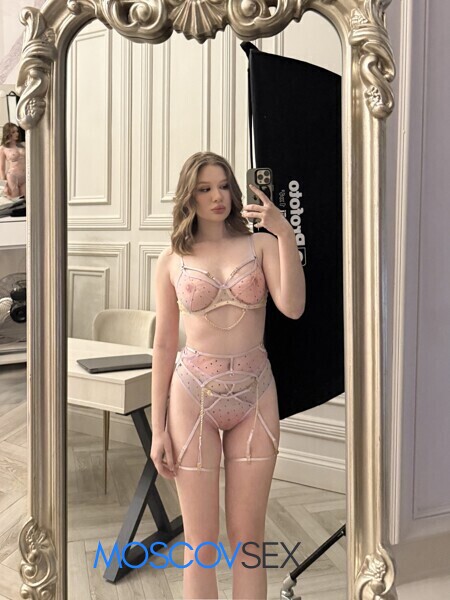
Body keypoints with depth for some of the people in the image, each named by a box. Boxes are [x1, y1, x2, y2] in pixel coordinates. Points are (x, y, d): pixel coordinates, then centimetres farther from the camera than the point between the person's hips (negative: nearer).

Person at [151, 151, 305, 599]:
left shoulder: (260, 245, 3)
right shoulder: (171, 261, 3)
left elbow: (293, 307, -13)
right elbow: (164, 344, 2)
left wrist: (285, 233, -19)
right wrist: (158, 429, 0)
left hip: (255, 395, 1)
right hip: (193, 394, 0)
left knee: (248, 537, 10)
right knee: (200, 544, 8)